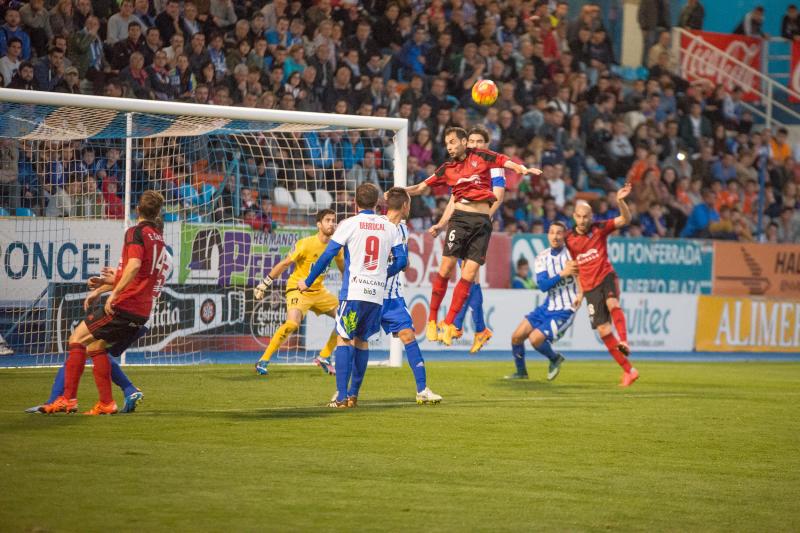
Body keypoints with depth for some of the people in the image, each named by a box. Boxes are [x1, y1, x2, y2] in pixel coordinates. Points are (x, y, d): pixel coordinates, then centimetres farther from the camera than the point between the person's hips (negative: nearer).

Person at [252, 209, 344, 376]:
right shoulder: (305, 244, -19)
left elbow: (343, 268, 17)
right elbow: (284, 264, -11)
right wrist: (264, 284, -9)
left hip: (319, 291, 7)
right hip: (298, 289, -7)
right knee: (292, 323, -31)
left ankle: (323, 358, 14)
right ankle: (263, 361, -19)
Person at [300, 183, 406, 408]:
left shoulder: (349, 224, -1)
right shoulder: (390, 228, 9)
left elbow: (327, 256, -2)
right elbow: (401, 261, 8)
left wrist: (308, 282, 8)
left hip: (353, 292, -4)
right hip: (377, 295, 4)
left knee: (344, 339, 0)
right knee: (362, 340, 16)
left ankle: (341, 397, -11)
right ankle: (354, 394, 17)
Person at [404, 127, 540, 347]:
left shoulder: (482, 157, 8)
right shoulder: (447, 169, 13)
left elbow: (508, 163, 0)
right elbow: (421, 187, 17)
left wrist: (524, 170, -19)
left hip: (482, 221, -1)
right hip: (460, 218, 1)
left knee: (470, 273, -6)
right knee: (446, 266, -11)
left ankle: (448, 324, 0)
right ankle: (432, 320, -1)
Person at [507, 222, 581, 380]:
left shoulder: (571, 252, -11)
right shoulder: (543, 257, 0)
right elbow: (542, 285, -13)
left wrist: (581, 293, -15)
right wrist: (562, 274, -26)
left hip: (565, 310, -5)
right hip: (548, 306, 5)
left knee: (535, 339, -19)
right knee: (517, 336, 0)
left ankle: (555, 359, 12)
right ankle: (521, 372, 22)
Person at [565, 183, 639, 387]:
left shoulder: (599, 229, -3)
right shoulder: (569, 239, 5)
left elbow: (625, 219, -13)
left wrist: (620, 201, -30)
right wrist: (580, 292, 16)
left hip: (606, 277, -2)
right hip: (590, 287, 2)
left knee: (612, 304, -36)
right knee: (603, 330, -4)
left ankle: (623, 342, -48)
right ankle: (628, 371, 3)